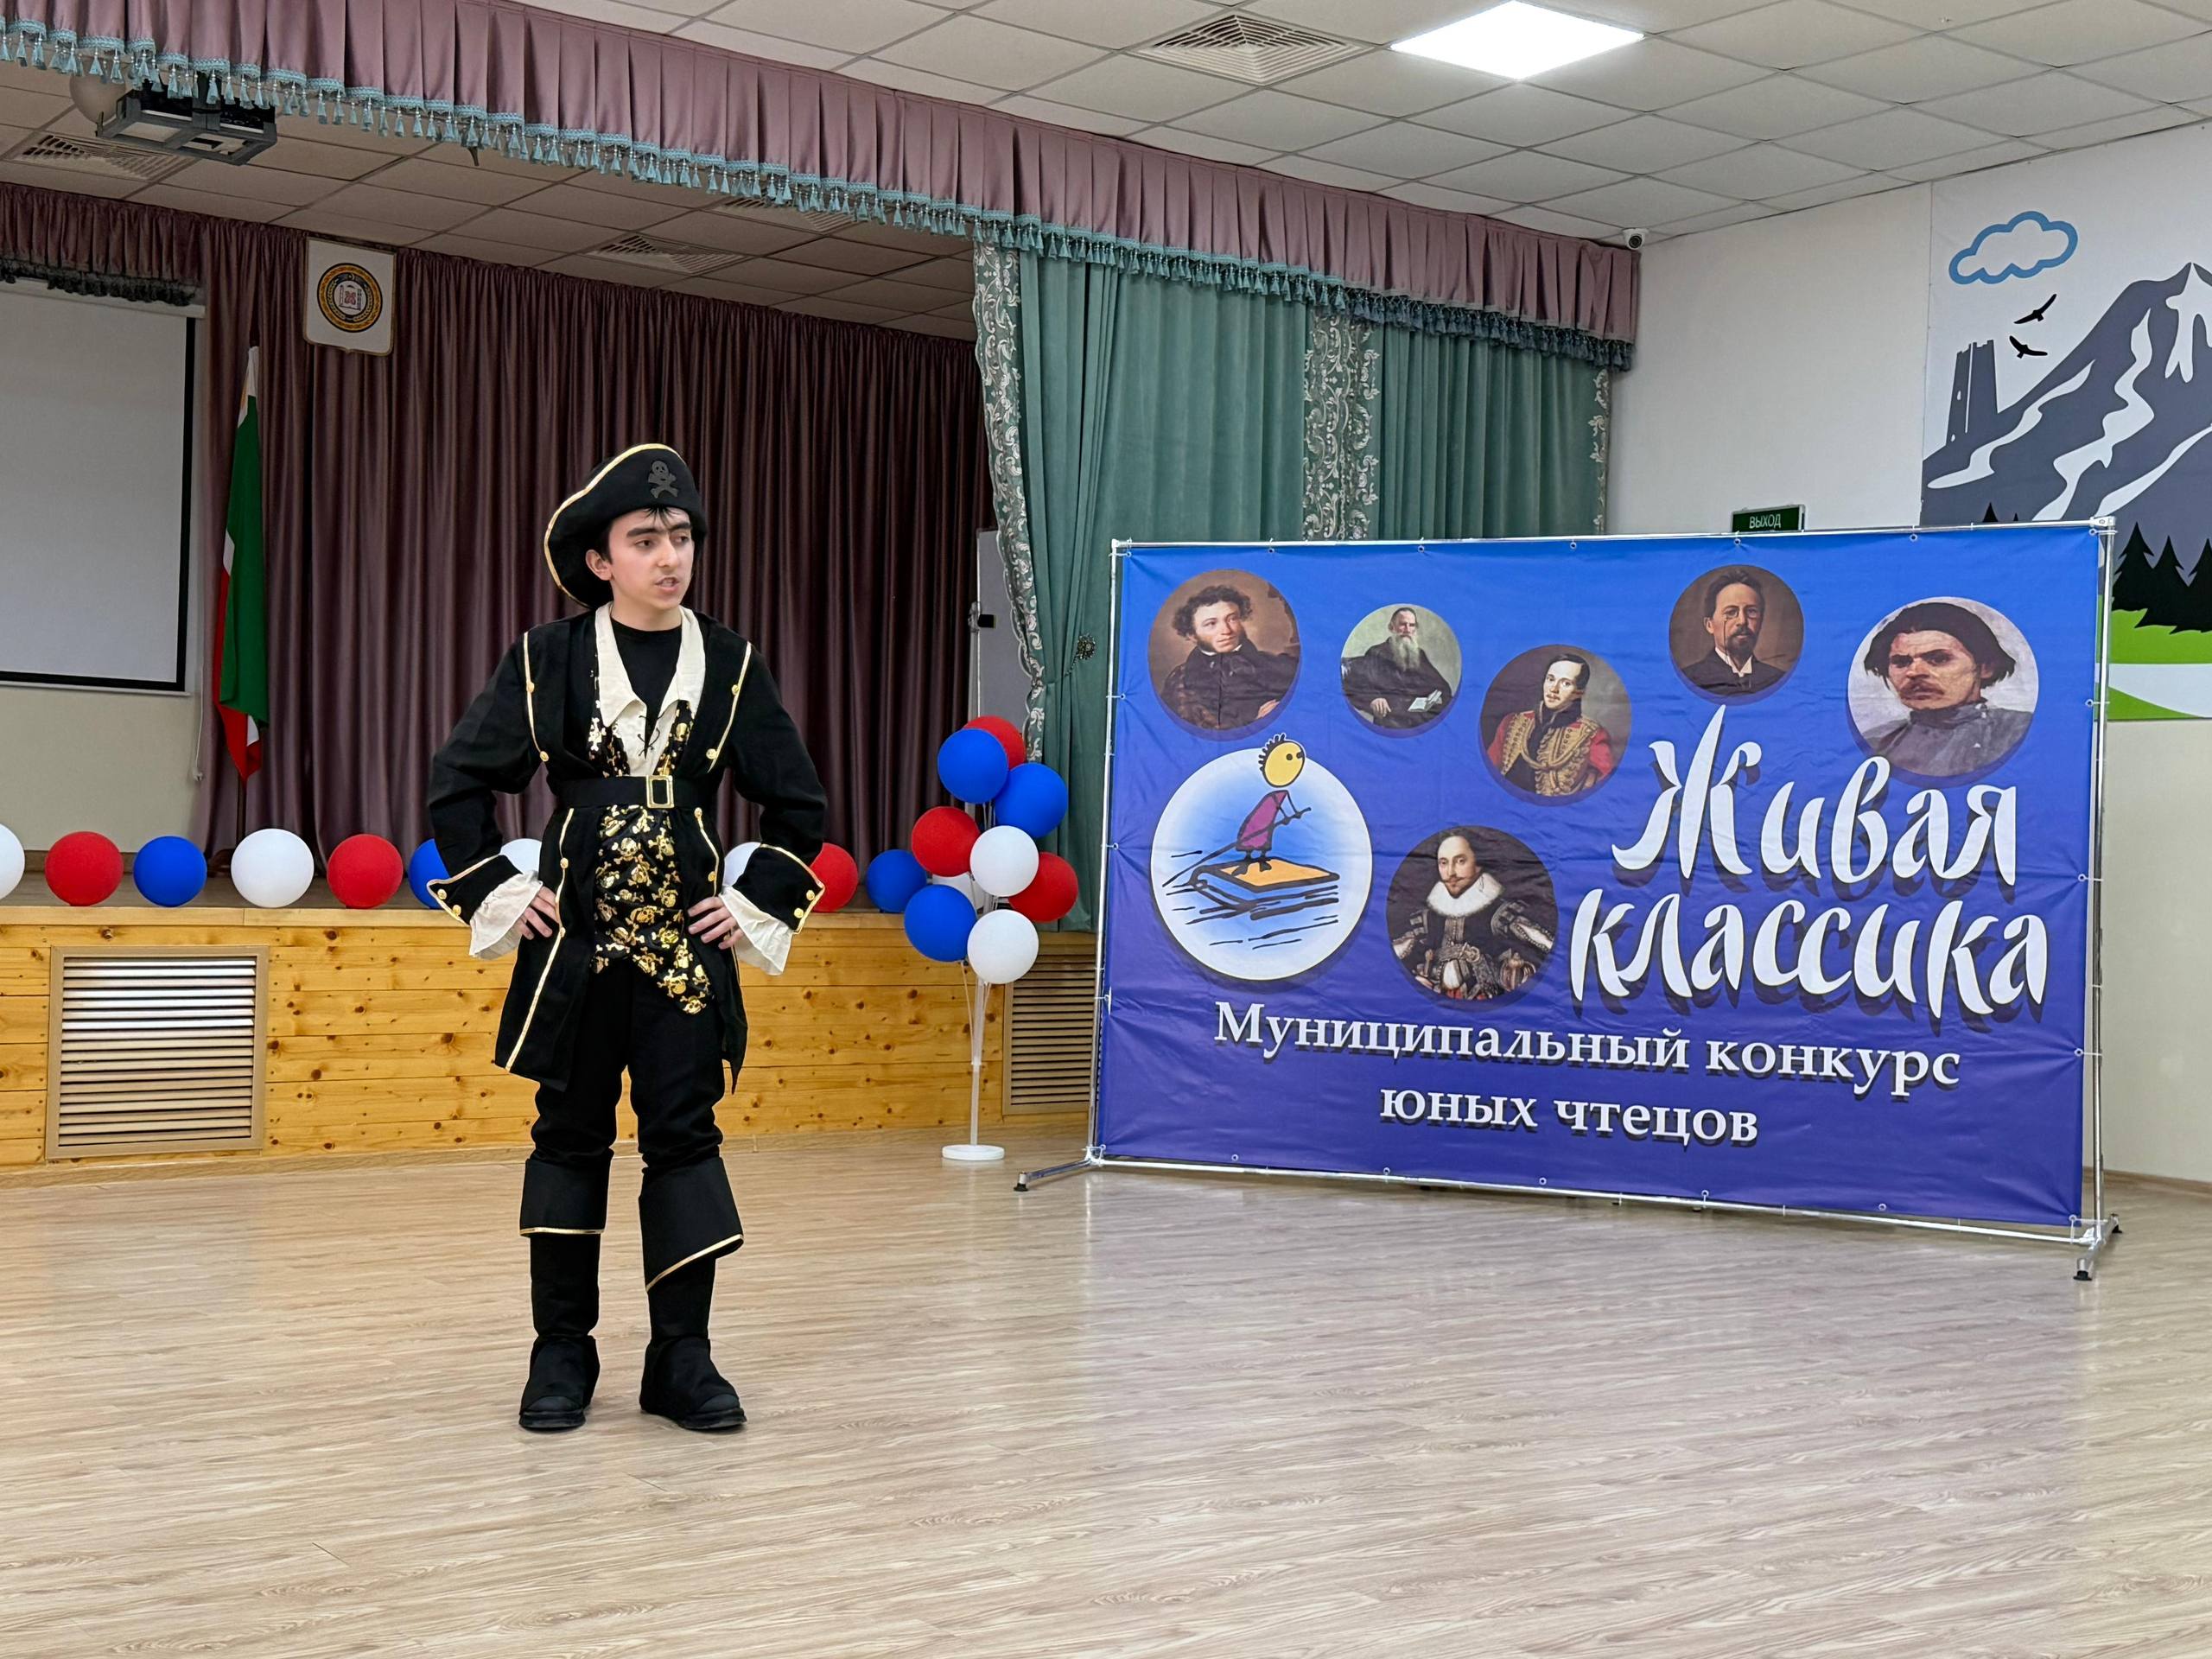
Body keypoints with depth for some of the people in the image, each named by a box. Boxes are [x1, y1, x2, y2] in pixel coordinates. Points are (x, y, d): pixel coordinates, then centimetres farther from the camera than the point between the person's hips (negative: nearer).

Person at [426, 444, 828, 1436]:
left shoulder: (730, 666, 3)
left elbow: (799, 805, 10)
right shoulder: (547, 661, 0)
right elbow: (459, 782, 6)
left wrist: (758, 907, 3)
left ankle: (681, 1357, 10)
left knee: (684, 1137, 2)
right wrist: (495, 894, 0)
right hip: (575, 942, -1)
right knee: (571, 1136, 7)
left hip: (687, 944, 1)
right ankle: (562, 1352, 17)